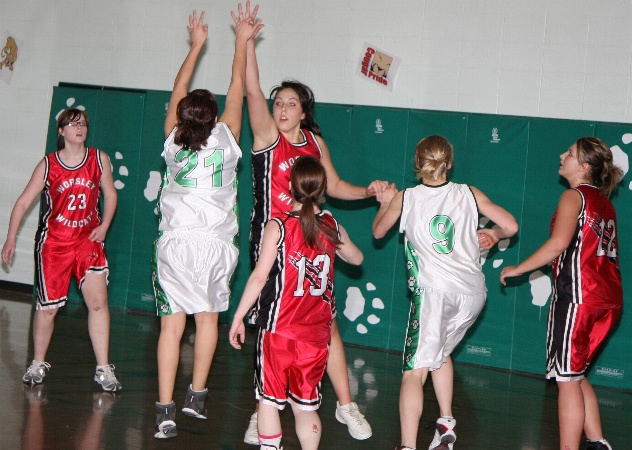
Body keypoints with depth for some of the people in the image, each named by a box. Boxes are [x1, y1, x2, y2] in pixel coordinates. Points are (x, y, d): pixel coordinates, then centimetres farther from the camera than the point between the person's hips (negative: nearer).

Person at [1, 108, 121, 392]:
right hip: (53, 241, -1)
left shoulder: (99, 160, -1)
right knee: (47, 306, 1)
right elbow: (24, 201, -2)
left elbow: (110, 194, 11)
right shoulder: (48, 165, -5)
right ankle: (38, 364, 22)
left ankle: (103, 369, -8)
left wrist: (104, 225, -3)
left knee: (98, 301, -12)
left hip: (88, 240, 1)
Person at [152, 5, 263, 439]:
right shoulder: (225, 141, -4)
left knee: (172, 323, -2)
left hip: (175, 241, 1)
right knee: (208, 318, 16)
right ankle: (196, 396, 23)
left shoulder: (173, 143, 0)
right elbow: (238, 89, 6)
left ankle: (165, 411, -7)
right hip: (214, 244, 0)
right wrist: (242, 41, 16)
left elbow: (178, 91, 13)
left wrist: (197, 45, 23)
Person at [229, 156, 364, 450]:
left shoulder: (278, 227, -9)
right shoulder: (333, 228, 3)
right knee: (306, 405, 12)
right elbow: (356, 259, 23)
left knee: (269, 399, 9)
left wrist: (238, 317, -3)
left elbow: (259, 277, -12)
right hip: (316, 333, 3)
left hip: (278, 329, -3)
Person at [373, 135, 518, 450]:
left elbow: (378, 231, 23)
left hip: (434, 291, -4)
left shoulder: (405, 199, 5)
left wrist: (385, 203, 40)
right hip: (473, 292, 4)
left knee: (415, 371, -9)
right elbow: (511, 226, 5)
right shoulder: (469, 194, 8)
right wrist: (493, 234, 26)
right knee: (440, 352, 29)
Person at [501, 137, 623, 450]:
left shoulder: (574, 196, -6)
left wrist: (518, 269, -12)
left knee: (567, 379, -3)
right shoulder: (605, 203, 18)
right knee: (575, 375, 19)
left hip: (578, 295, -8)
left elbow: (558, 243, -20)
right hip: (607, 299, 8)